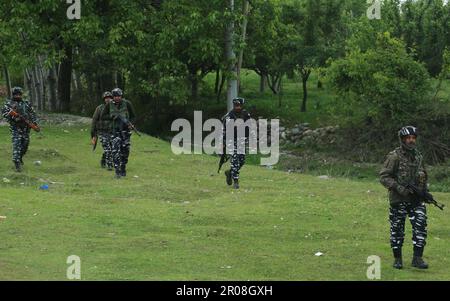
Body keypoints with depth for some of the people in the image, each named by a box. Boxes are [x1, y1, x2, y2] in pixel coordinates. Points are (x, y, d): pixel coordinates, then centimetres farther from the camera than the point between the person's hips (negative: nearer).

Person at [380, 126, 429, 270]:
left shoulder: (418, 156, 10)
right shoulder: (395, 156, -8)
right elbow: (383, 177, -11)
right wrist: (398, 187, -22)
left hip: (416, 199, 4)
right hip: (398, 200, -4)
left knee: (420, 226, -10)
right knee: (397, 230, 4)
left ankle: (417, 258, -8)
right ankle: (397, 259, 17)